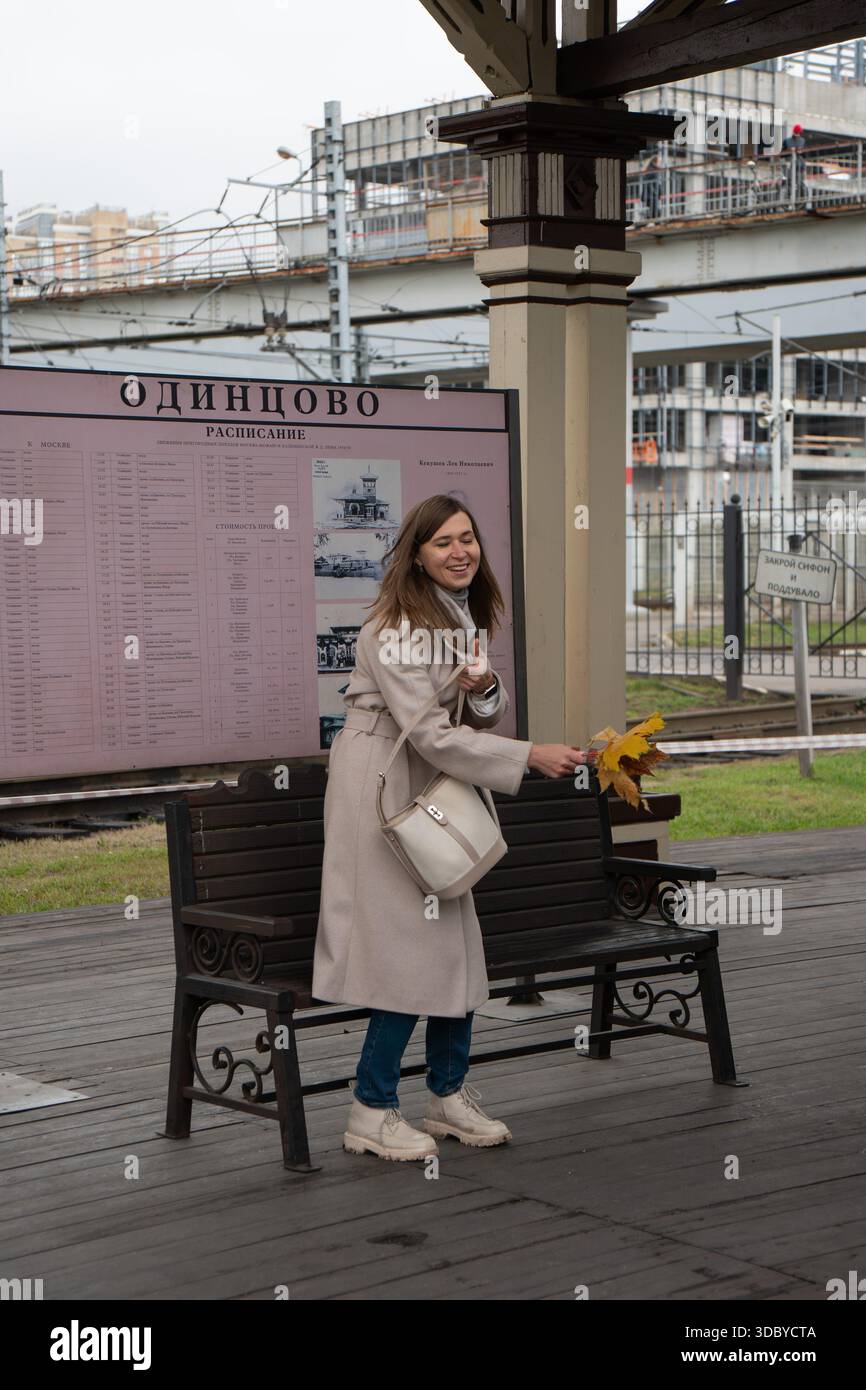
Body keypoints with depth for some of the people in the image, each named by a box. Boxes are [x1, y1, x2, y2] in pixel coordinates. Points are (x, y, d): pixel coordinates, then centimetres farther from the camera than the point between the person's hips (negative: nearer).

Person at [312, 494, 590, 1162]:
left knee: (454, 940, 9)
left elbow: (489, 713, 16)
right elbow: (432, 735, -24)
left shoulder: (467, 616, 9)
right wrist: (531, 756, -26)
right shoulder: (396, 629, -19)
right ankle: (373, 1111, 1)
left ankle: (450, 1093, 22)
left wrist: (487, 691, -9)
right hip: (382, 787, -8)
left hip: (437, 790, 9)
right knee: (410, 942, -9)